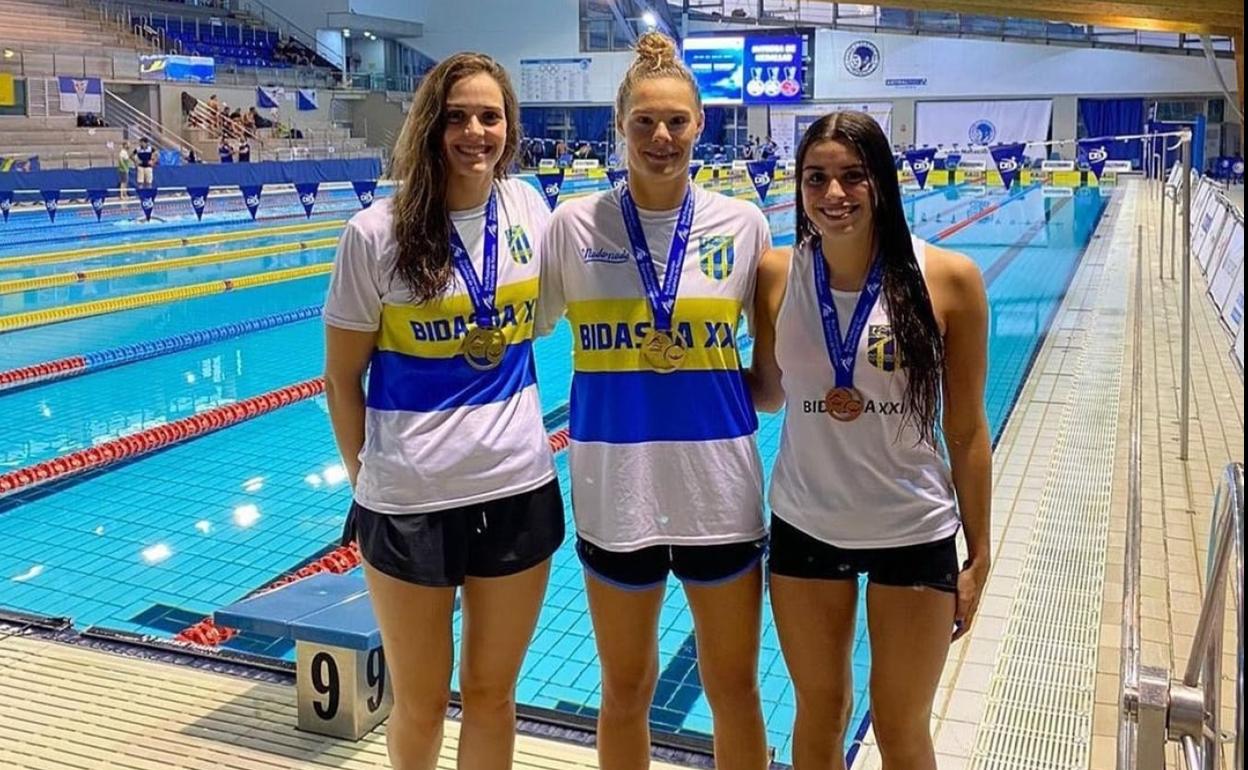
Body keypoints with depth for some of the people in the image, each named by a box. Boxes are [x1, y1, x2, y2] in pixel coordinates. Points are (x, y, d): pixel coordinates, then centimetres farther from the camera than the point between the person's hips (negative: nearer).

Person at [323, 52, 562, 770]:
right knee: (420, 702, 15)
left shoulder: (530, 207, -1)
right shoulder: (376, 234, -11)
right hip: (410, 502, -2)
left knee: (492, 692, 16)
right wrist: (367, 478, 2)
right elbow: (343, 379, -3)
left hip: (519, 488, 3)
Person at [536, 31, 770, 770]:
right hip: (616, 490, 0)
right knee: (626, 690, 15)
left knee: (734, 689, 14)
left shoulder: (743, 223, -1)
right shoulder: (576, 223, -4)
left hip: (720, 489, 1)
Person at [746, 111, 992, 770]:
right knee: (819, 712, 19)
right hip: (803, 529, 2)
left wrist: (978, 556, -2)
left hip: (915, 534, -2)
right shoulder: (775, 277, -7)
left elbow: (967, 431, -6)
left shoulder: (949, 280, -12)